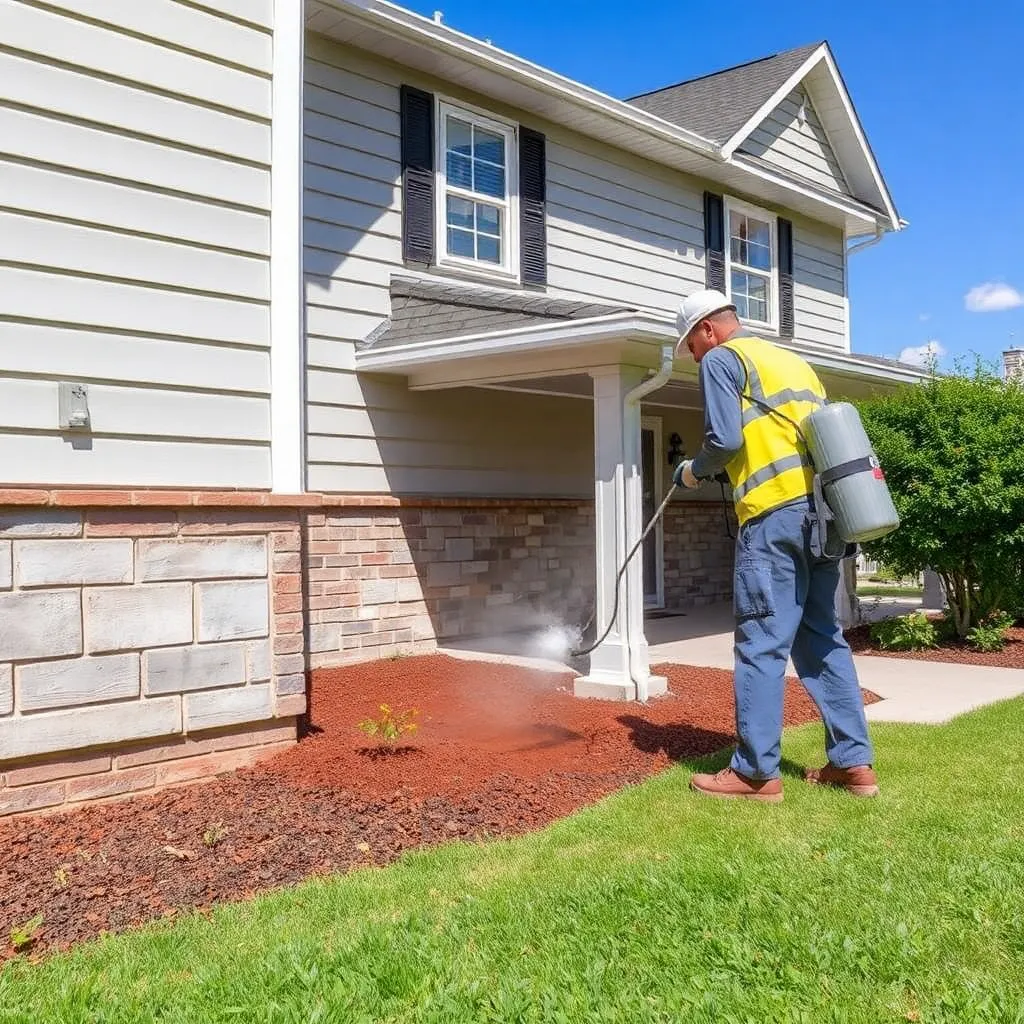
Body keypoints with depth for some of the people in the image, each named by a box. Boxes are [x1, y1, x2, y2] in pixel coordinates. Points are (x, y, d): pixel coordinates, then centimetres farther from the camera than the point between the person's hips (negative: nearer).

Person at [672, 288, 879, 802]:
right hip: (819, 509, 8)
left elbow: (725, 439, -12)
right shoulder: (792, 360, 26)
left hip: (776, 514, -8)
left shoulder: (721, 359, 2)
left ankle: (756, 772, -2)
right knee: (822, 636, 12)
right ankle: (853, 761, 14)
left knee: (761, 643, -5)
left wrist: (694, 470, 8)